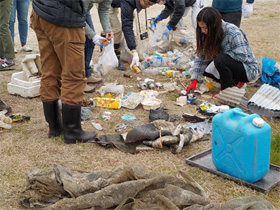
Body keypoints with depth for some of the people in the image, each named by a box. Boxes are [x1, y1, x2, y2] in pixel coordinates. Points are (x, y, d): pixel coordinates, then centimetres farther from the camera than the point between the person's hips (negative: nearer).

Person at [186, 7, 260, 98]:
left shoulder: (233, 32, -26)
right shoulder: (209, 34, -5)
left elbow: (242, 56, -29)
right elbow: (201, 57, -5)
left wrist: (220, 54, -19)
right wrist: (194, 81, -13)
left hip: (249, 69, -8)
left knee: (220, 59, -32)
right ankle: (235, 83, 5)